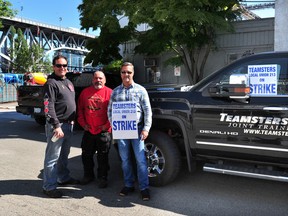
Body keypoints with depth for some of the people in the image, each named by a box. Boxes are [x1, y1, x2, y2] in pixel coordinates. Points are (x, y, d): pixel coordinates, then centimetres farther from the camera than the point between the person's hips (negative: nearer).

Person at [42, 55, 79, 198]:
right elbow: (48, 107, -18)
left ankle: (63, 178, 33)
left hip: (68, 124, 8)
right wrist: (56, 126, -24)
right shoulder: (51, 83, -10)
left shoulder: (68, 82, 17)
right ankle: (49, 187, 4)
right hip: (57, 125, -8)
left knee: (64, 155, 20)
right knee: (53, 157, -4)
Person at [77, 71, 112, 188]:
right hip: (88, 130, 4)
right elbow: (80, 109, 11)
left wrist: (107, 125, -10)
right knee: (86, 155, 15)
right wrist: (82, 123, 3)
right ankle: (88, 175, 33)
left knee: (102, 156, 7)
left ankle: (102, 178, 22)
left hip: (103, 131, -4)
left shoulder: (110, 92, -5)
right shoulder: (85, 92, 7)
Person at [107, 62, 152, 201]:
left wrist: (146, 128, -8)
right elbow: (110, 110, 11)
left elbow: (147, 110, 0)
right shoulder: (115, 91, 10)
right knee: (125, 160, 11)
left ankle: (144, 188, 8)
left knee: (140, 160, -3)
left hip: (137, 129, -3)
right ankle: (128, 185, 25)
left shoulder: (140, 90, 2)